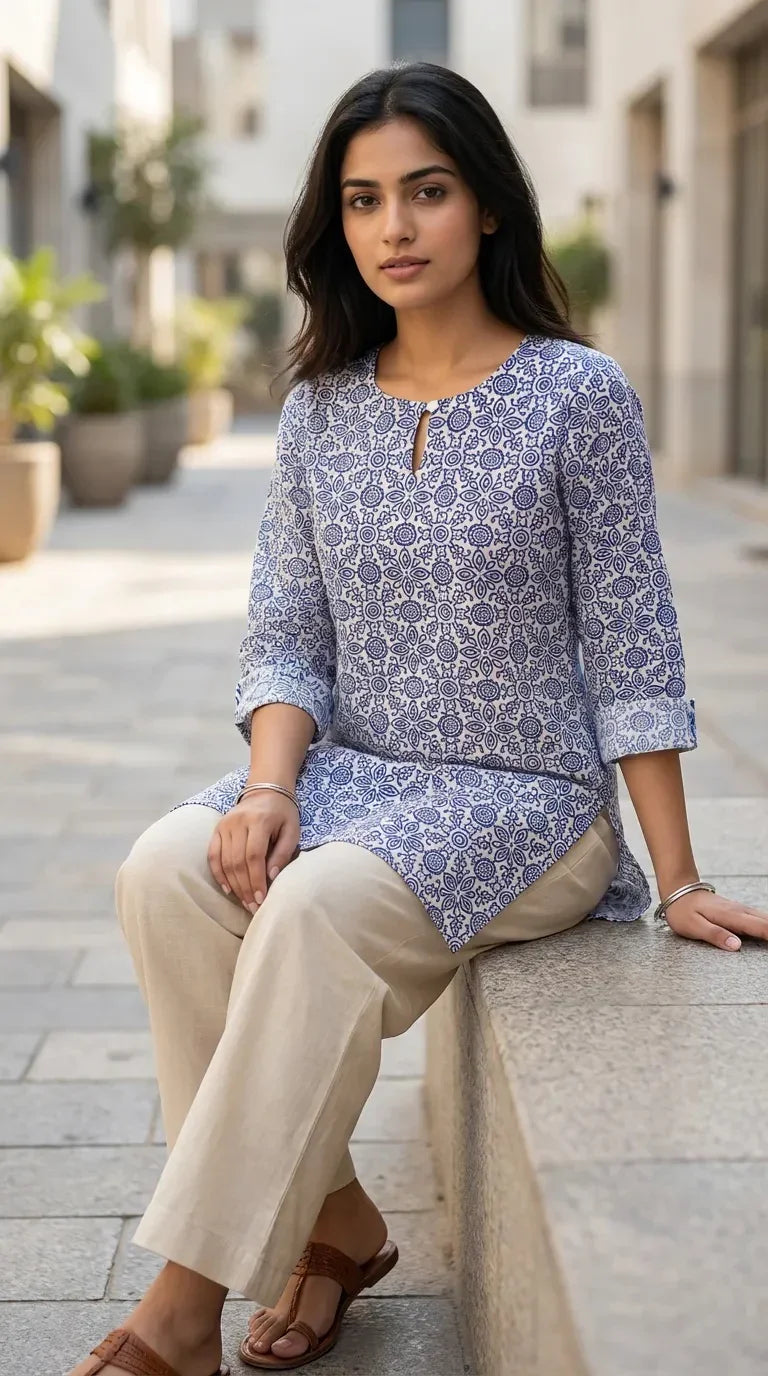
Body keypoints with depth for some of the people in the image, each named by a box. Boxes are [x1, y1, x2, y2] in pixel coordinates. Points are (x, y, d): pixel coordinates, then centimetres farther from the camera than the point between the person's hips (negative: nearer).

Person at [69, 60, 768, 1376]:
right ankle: (329, 1217, -10)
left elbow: (630, 649, -5)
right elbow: (286, 634, 7)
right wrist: (272, 785, -14)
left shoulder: (579, 394, -5)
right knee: (164, 868, -25)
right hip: (356, 775, 5)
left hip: (530, 798, -4)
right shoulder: (319, 407, 8)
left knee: (319, 907, -33)